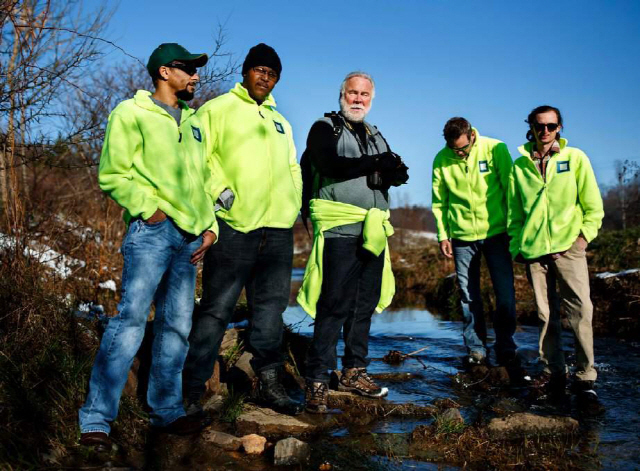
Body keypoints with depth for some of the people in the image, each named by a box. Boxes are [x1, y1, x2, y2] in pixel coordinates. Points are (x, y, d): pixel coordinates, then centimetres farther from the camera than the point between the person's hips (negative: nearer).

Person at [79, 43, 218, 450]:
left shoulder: (193, 121, 21)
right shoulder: (132, 113, 2)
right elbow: (113, 175, -3)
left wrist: (209, 224, 11)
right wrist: (148, 207, -13)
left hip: (189, 235, 7)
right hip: (152, 230, -6)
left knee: (177, 325, 7)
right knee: (131, 317, -13)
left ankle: (167, 411, 17)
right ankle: (97, 417, -6)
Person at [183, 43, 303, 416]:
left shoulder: (281, 122, 24)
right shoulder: (218, 109, 5)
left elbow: (293, 169, 29)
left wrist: (293, 206, 14)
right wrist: (220, 196, -13)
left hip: (278, 231, 6)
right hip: (234, 227, -6)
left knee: (271, 308, 10)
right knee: (217, 309, -4)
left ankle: (271, 383, 20)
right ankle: (193, 389, 4)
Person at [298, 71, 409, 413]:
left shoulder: (375, 136, 21)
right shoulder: (325, 128, 3)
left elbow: (397, 174, 9)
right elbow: (331, 165, -16)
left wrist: (382, 176, -12)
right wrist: (373, 165, -21)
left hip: (373, 231, 7)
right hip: (340, 230, -6)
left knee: (365, 305, 11)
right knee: (334, 306, -9)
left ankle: (353, 372, 22)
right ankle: (317, 381, -2)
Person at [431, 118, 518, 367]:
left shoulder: (495, 149, -6)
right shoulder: (441, 159, -2)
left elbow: (511, 189, 0)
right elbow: (438, 201, 5)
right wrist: (443, 235, 2)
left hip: (496, 232, -1)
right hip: (462, 236, 1)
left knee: (505, 294, 0)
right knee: (469, 298, 6)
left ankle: (505, 349, 14)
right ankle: (476, 349, 18)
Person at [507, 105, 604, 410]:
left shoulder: (575, 158, 6)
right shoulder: (520, 166, 11)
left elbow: (593, 205, 7)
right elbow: (514, 211, 15)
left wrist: (585, 234, -3)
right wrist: (516, 245, 9)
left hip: (568, 247, -2)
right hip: (533, 249, 2)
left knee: (580, 309, -12)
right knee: (545, 314, 4)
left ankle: (585, 378, -3)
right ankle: (554, 373, 15)